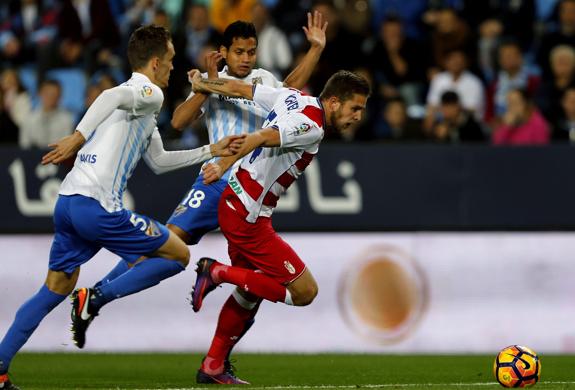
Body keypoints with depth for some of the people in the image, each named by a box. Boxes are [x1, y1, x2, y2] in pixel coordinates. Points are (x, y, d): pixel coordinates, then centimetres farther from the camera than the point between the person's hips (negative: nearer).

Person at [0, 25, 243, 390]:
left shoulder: (137, 102, 28)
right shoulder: (150, 93, -2)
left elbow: (158, 161, 38)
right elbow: (113, 96, -26)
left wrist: (212, 151, 38)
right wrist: (78, 138, -32)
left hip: (67, 202, 9)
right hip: (98, 207, -9)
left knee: (56, 289, 16)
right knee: (178, 254, 4)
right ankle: (96, 299, -6)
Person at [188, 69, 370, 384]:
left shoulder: (294, 97, 5)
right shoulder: (312, 127, -20)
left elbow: (239, 88, 13)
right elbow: (261, 138, -33)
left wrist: (201, 83, 27)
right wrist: (224, 166, -41)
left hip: (234, 205, 10)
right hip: (248, 217, -10)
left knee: (250, 292, 24)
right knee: (304, 291, -7)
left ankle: (212, 367, 29)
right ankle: (219, 272, -2)